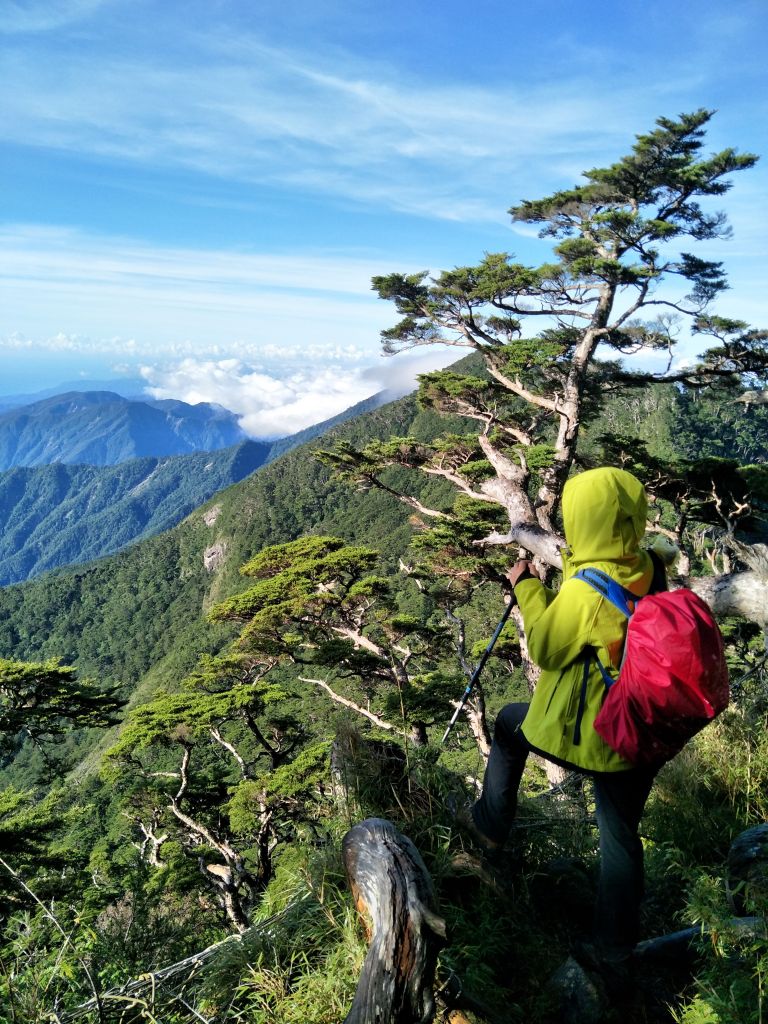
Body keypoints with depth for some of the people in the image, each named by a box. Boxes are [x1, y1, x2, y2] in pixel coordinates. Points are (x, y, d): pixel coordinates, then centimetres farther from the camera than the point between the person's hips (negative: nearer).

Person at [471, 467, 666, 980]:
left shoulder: (584, 591, -26)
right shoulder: (651, 571, -6)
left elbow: (546, 648, -13)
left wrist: (528, 588, -6)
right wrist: (572, 566, 6)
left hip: (579, 732, -5)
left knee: (509, 724, 24)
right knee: (621, 835, 18)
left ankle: (492, 825, 37)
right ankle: (615, 951, 33)